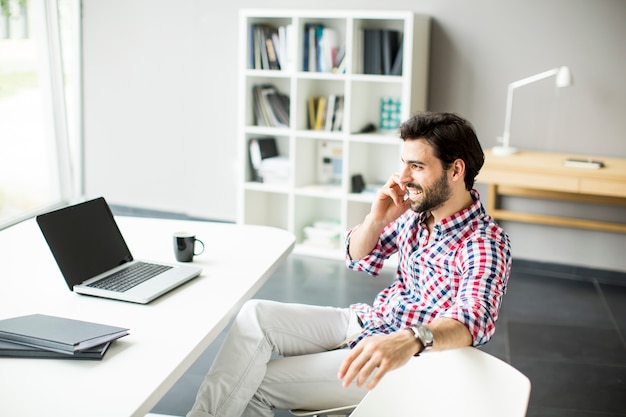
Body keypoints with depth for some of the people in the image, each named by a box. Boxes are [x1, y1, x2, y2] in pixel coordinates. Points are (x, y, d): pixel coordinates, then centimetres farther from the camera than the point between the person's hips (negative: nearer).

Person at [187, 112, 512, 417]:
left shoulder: (486, 243, -20)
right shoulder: (418, 208, 1)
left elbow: (474, 320, -37)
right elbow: (358, 259, 11)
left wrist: (410, 340, -57)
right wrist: (376, 219, -10)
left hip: (403, 360, -7)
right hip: (364, 323, 7)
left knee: (257, 384, -16)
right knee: (255, 315, -13)